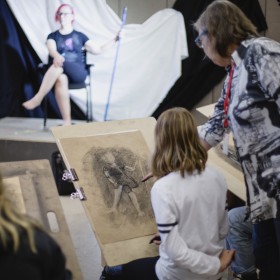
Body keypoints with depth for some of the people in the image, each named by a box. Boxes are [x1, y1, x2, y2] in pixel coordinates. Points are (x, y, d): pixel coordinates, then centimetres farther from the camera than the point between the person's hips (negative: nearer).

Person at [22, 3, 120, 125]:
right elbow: (52, 50, -7)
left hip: (77, 73, 0)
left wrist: (115, 40, 9)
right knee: (61, 79, -39)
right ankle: (67, 122, -41)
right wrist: (57, 56, -32)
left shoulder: (79, 36, 18)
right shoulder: (53, 36, 15)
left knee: (60, 64, -35)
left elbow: (98, 50, 19)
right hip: (58, 72, 0)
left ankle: (38, 98, -36)